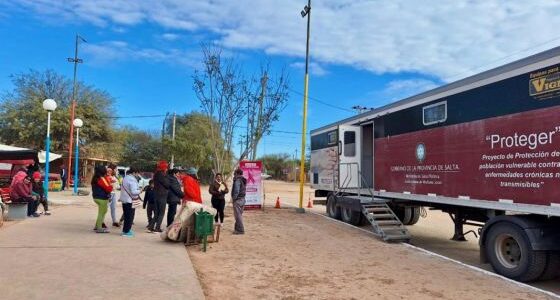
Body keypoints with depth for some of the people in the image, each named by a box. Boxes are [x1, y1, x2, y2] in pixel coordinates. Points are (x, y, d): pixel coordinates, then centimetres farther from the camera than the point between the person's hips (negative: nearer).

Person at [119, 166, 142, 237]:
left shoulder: (125, 178, 10)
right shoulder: (132, 180, -19)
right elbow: (133, 192, -26)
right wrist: (140, 191, -7)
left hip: (124, 200, 9)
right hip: (130, 201, -9)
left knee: (126, 215, 17)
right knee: (130, 216, 0)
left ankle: (125, 230, 23)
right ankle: (126, 231, 3)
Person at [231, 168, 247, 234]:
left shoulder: (237, 180, -15)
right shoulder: (243, 180, 13)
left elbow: (236, 191, -21)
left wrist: (233, 198, -13)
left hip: (238, 199, -10)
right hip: (243, 199, 10)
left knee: (238, 215, -5)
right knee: (240, 215, 16)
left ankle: (240, 230, -4)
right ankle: (237, 228, 25)